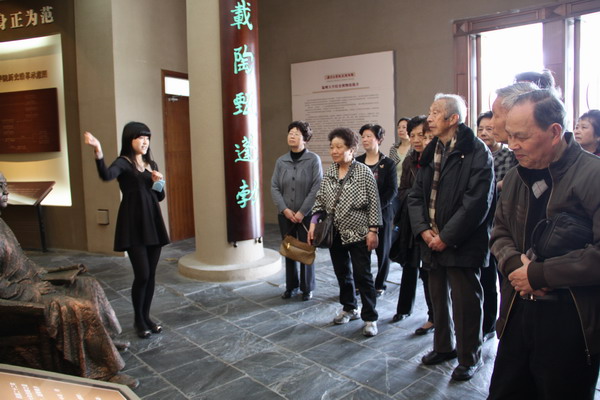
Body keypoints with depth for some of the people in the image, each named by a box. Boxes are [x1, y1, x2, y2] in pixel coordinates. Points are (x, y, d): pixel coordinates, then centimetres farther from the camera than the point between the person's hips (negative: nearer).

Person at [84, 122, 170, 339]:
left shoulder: (152, 164, 13)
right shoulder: (123, 163, -6)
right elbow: (106, 175, -30)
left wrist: (158, 182, -2)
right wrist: (98, 152, -44)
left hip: (153, 223, 6)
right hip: (133, 225, -6)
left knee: (151, 274, 10)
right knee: (142, 274, -6)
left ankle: (147, 316, 24)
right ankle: (138, 320, 13)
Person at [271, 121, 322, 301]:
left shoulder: (313, 159, -7)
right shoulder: (281, 161, 4)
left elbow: (317, 188, -11)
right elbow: (274, 187, 2)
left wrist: (302, 212, -14)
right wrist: (285, 209, -10)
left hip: (306, 215, -3)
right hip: (285, 215, 3)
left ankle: (307, 288, 23)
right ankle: (291, 286, 27)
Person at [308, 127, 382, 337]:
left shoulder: (364, 172, -9)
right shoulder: (328, 173, 5)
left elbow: (374, 204, -9)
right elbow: (320, 200, 8)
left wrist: (373, 231, -13)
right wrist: (314, 222, -3)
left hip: (358, 233, -5)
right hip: (335, 233, 5)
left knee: (362, 275, 0)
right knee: (342, 273, 16)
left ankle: (370, 318, 14)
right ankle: (350, 308, 35)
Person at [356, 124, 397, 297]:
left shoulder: (388, 163, -1)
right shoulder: (356, 162, 6)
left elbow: (392, 190, -7)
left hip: (381, 214, -2)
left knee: (382, 251, 8)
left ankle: (380, 285, 22)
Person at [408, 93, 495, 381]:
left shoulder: (476, 152, -11)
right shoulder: (430, 152, 11)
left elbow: (477, 202, -17)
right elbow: (415, 195, 9)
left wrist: (446, 236, -16)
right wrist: (423, 229, -5)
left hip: (462, 245, -6)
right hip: (432, 241, 7)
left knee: (465, 303, 5)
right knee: (438, 297, 18)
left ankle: (469, 357, 25)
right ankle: (443, 347, 37)